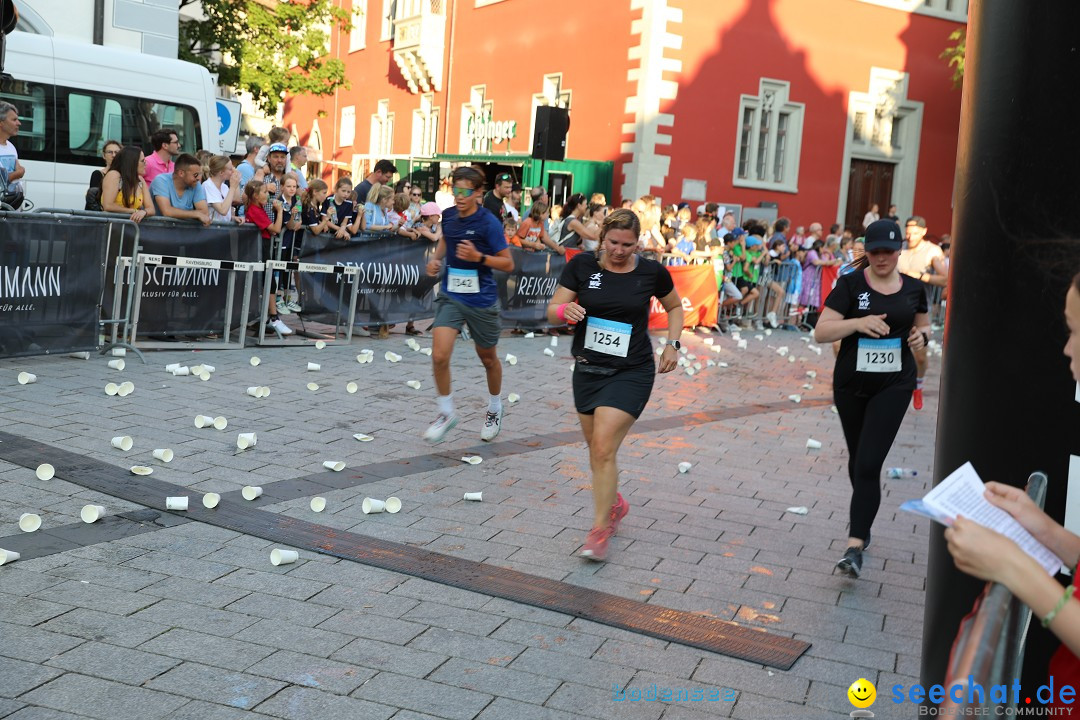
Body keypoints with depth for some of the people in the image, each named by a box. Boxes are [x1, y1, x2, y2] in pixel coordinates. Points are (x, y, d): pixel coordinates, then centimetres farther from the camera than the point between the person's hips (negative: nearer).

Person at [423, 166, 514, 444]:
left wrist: (478, 257, -26)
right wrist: (436, 258, 6)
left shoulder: (489, 222, -15)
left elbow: (508, 264, -12)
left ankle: (495, 408, 41)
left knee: (488, 359, 16)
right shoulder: (448, 215, 0)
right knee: (439, 356, -14)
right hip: (450, 296, 3)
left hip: (481, 300, -3)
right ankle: (446, 413, 6)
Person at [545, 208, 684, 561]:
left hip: (631, 373, -3)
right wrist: (566, 310, -27)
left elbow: (675, 306, 14)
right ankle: (615, 505, 42)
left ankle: (599, 530, -3)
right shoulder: (581, 265, -5)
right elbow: (552, 311, -5)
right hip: (587, 369, 4)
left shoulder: (652, 272, -5)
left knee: (603, 448, -14)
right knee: (596, 448, 15)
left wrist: (673, 345, 2)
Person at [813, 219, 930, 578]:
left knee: (869, 464, -13)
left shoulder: (913, 288, 3)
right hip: (850, 385, 1)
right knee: (857, 459, 17)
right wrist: (859, 322, -27)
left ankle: (855, 546, -13)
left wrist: (922, 334, -3)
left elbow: (923, 324, 20)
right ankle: (863, 522, 43)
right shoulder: (850, 284, -6)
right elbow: (821, 332, -12)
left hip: (894, 386, 0)